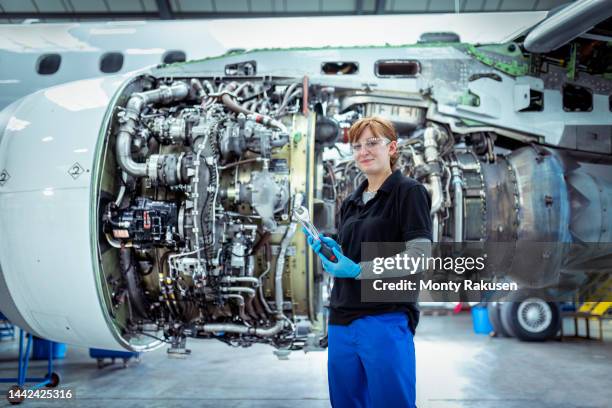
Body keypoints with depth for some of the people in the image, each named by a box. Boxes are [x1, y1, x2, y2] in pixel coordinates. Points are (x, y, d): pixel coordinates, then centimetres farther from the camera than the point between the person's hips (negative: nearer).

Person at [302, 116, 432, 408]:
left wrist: (358, 270, -21)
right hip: (341, 319, 7)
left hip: (386, 319, -7)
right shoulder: (350, 202, 16)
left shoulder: (409, 192, -6)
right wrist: (328, 250, 0)